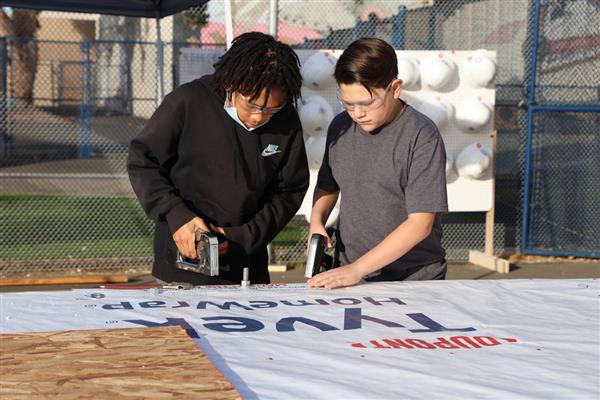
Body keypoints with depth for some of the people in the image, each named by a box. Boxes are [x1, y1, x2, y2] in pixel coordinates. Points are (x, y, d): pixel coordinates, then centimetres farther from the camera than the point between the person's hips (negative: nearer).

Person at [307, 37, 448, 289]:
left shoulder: (422, 136, -12)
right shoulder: (340, 127, 5)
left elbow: (421, 223, -16)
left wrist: (357, 268, -20)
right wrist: (317, 222, 2)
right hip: (349, 277, 4)